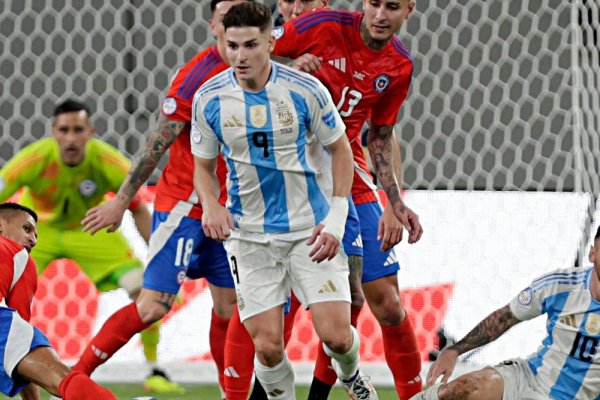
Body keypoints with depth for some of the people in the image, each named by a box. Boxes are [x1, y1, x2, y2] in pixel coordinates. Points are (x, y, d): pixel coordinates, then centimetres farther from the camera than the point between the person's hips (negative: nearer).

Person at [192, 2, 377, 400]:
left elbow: (340, 150, 1)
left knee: (335, 335, -9)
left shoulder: (306, 89, -11)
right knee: (268, 347, -8)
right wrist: (211, 206, -14)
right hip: (250, 236, 1)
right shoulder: (209, 99, -6)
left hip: (311, 228, -1)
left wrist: (336, 220, -9)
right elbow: (203, 166, 8)